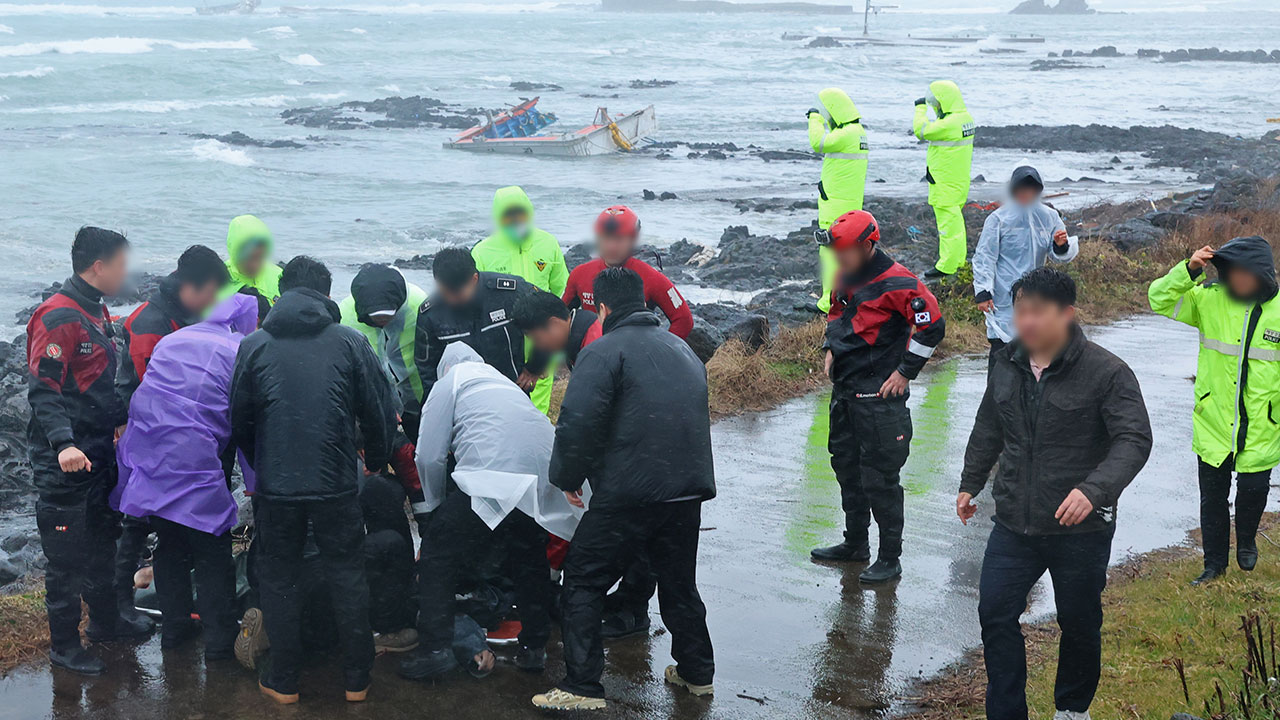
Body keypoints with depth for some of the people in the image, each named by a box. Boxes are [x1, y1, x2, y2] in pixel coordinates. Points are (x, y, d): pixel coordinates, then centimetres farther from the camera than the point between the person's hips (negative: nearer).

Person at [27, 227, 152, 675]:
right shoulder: (58, 317, -18)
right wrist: (64, 443, -34)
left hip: (99, 452, 10)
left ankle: (104, 620, 36)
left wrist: (121, 421, 25)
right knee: (67, 554, 0)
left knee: (101, 541, 21)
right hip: (65, 462, -9)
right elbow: (43, 390, -24)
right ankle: (63, 645, 11)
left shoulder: (96, 312, 12)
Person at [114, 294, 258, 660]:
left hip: (146, 460, 6)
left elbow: (141, 397, 20)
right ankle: (220, 639, 11)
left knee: (169, 544, 22)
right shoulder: (239, 353, -3)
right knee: (213, 553, 6)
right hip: (193, 462, -6)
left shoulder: (171, 341, 16)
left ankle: (175, 627, 32)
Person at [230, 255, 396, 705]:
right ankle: (357, 680, 17)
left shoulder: (255, 345, 1)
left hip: (275, 486, 0)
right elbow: (380, 412, 1)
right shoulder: (350, 342, -1)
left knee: (278, 581, 13)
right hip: (337, 484, 0)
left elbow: (239, 420, 7)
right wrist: (376, 462, 19)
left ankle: (283, 683, 19)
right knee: (348, 578, 12)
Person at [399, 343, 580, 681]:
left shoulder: (449, 382, 16)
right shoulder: (504, 381, 35)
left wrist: (437, 504, 24)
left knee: (438, 556, 6)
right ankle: (534, 648, 30)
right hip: (544, 482, 6)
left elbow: (430, 457, 8)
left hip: (494, 482, -6)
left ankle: (435, 649, 1)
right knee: (530, 561, 25)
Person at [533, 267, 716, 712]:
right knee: (679, 583, 22)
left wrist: (568, 479, -3)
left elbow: (577, 423, -15)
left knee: (583, 583, 2)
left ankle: (582, 687, -1)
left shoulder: (605, 351, -6)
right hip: (688, 488, 7)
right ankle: (697, 673, 32)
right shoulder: (681, 349, 19)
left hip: (629, 493, -7)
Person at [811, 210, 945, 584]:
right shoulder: (845, 277, 8)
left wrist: (904, 372, -13)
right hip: (844, 391, 9)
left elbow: (932, 324, -16)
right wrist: (831, 349, 14)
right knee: (846, 467, 18)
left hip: (880, 396, -9)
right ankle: (855, 543, 33)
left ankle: (890, 558, 6)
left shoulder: (896, 283, -17)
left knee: (880, 479, -4)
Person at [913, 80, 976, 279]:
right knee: (955, 218, 19)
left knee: (948, 220, -5)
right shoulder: (966, 118, 8)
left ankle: (947, 266, -1)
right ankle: (958, 260, 29)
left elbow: (921, 131, -17)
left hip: (946, 182, -10)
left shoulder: (949, 124, -23)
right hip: (959, 178, 10)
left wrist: (921, 108, -4)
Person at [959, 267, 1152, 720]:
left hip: (1081, 530, -4)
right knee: (995, 614, 1)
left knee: (1080, 624, 12)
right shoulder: (1007, 367, 5)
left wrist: (1094, 489, -34)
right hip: (1013, 525, 4)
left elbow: (1134, 440, -20)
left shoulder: (1107, 373, -13)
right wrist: (970, 484, 24)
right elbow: (987, 432, 20)